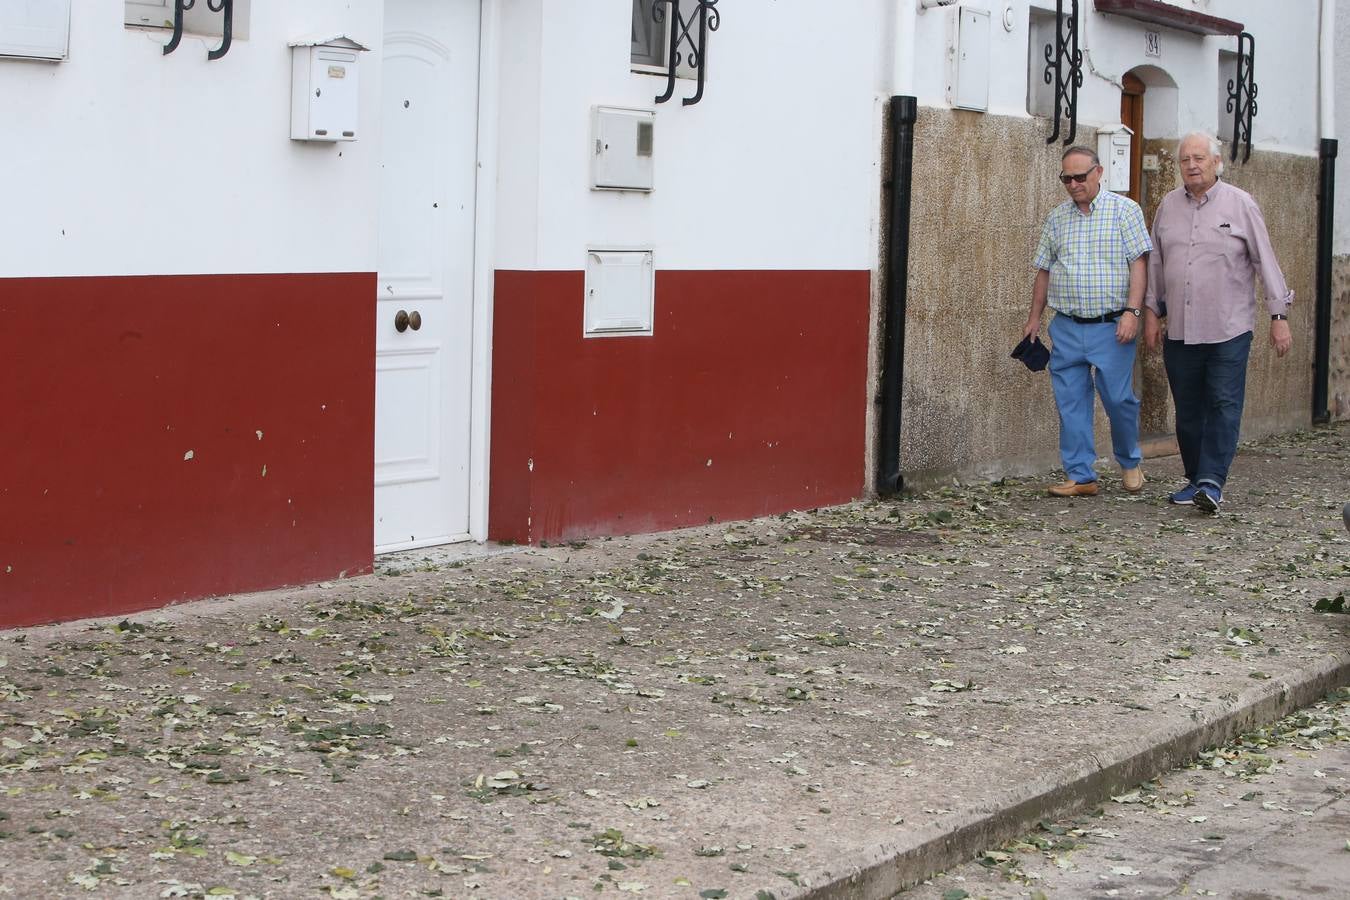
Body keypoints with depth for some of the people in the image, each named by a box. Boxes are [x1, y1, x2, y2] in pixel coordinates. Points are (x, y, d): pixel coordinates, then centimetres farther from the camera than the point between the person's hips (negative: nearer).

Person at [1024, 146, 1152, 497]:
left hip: (1111, 326, -4)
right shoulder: (1056, 218, 12)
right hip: (1066, 327, 4)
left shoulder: (1125, 210, -1)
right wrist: (1034, 318, 15)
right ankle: (1080, 476, 7)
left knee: (1119, 399, -3)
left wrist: (1132, 312, -16)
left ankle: (1130, 462, 21)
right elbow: (1044, 271, 18)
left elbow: (1138, 264, -7)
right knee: (1071, 403, 2)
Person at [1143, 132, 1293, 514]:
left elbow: (1265, 260, 0)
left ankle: (1212, 481, -9)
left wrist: (1279, 314, -3)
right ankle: (1195, 479, 16)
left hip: (1229, 328, -4)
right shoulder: (1168, 206, 10)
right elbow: (1155, 263, 17)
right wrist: (1152, 312, 13)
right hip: (1179, 330, 4)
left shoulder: (1240, 204, -1)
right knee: (1188, 409, 7)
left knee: (1224, 406, -8)